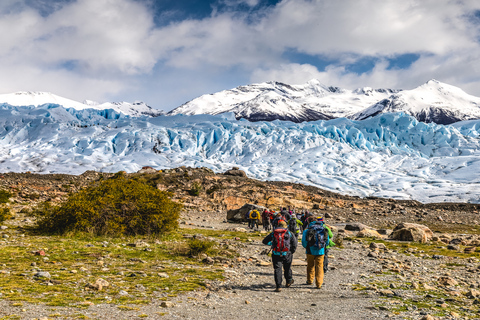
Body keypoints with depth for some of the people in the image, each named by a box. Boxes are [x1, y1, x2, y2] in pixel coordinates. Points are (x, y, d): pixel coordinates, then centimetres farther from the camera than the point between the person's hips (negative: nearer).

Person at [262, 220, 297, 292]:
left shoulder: (273, 233, 9)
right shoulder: (289, 233, 7)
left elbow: (265, 241, 10)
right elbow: (295, 242, -3)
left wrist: (271, 243, 27)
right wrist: (292, 251, 9)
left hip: (276, 255, 0)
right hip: (286, 254, 0)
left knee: (277, 269, 1)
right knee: (287, 268, 21)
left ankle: (278, 287, -3)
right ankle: (288, 282, 37)